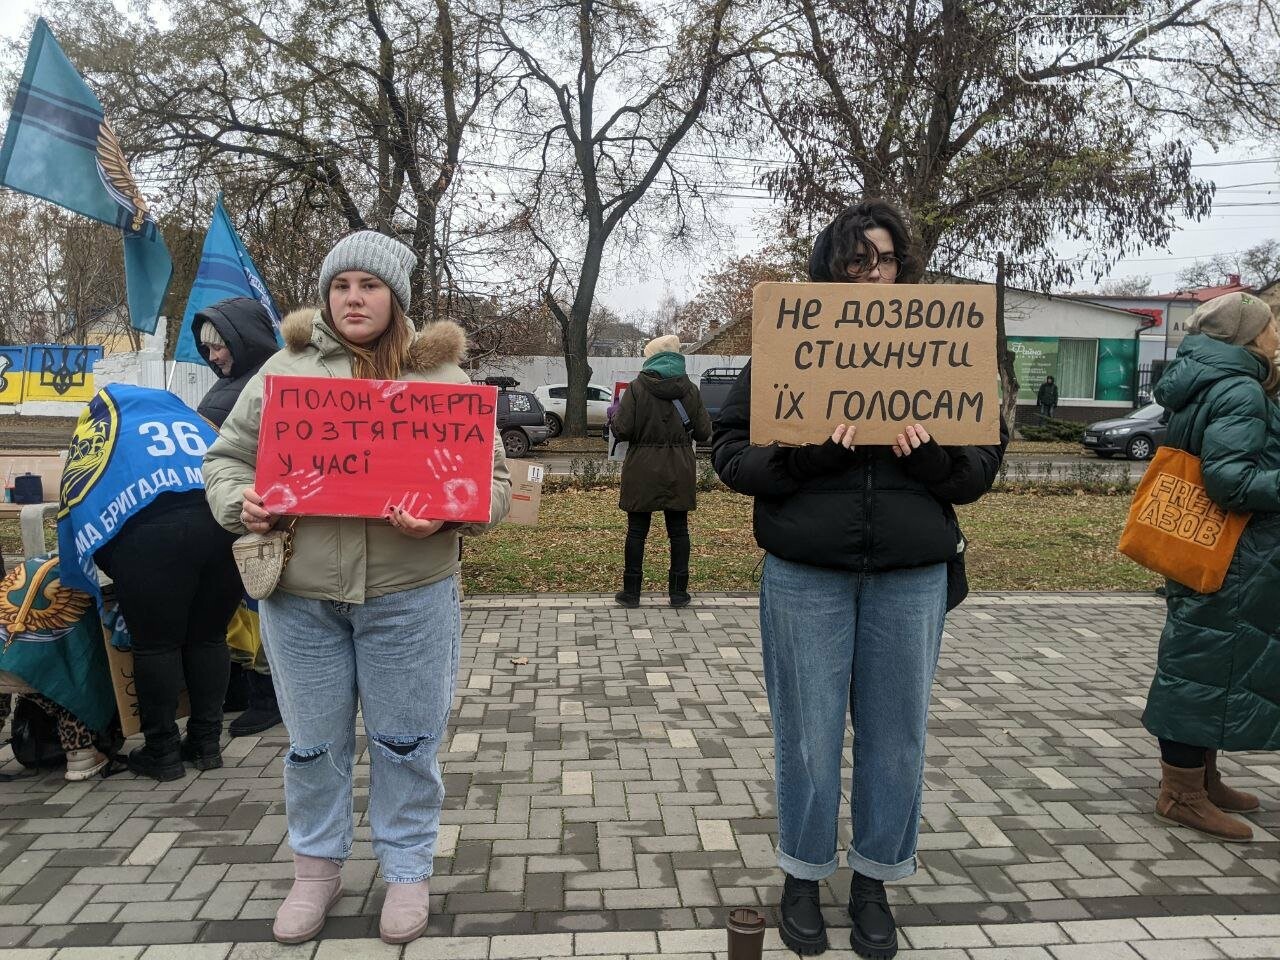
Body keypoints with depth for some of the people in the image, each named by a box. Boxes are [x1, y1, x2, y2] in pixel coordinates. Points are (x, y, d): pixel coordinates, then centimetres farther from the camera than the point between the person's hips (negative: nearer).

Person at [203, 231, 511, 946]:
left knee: (405, 744, 10)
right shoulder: (286, 368, 6)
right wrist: (241, 502, -10)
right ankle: (317, 869, 38)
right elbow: (229, 455, 12)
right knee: (314, 743, 16)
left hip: (408, 596, -1)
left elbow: (493, 479, 0)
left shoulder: (442, 375, 2)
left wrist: (443, 514, -19)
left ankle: (408, 873, 31)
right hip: (300, 595, 2)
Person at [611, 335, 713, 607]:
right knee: (678, 530, 10)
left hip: (642, 470, -2)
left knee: (637, 530, 7)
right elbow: (704, 432, 1)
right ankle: (678, 592, 15)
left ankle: (631, 591, 13)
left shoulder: (637, 388, -8)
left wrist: (615, 413, 8)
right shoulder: (690, 390, 0)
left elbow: (622, 430, -12)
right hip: (679, 471, 2)